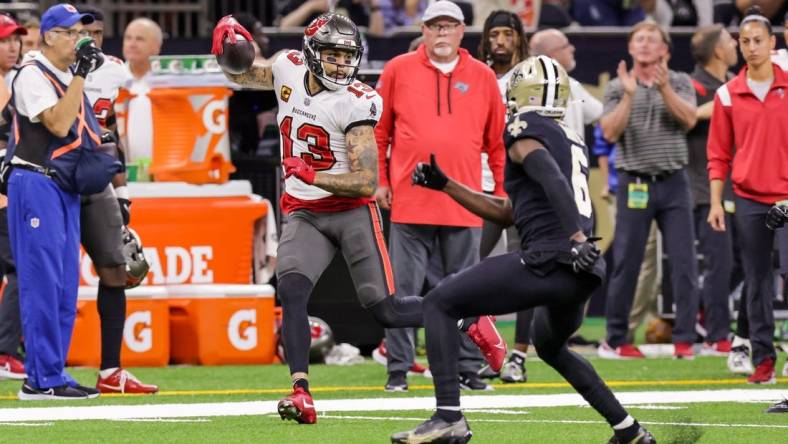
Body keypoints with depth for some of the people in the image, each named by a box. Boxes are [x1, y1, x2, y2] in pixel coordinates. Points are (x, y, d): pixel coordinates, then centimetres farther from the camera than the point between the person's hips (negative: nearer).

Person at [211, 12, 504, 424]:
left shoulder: (356, 103, -18)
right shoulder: (289, 69, -2)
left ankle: (469, 319, 19)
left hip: (352, 211, -4)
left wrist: (312, 176, -30)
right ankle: (301, 394, -25)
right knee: (291, 291, -21)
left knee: (385, 309, -4)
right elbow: (239, 74, 18)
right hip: (304, 215, 4)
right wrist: (228, 46, -4)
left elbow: (366, 182, -19)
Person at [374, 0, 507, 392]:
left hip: (464, 205, 1)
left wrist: (503, 191, 8)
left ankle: (468, 369, 14)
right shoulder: (399, 70, 4)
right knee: (403, 290, -1)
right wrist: (379, 180, 3)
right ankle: (398, 370, 4)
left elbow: (497, 142, 12)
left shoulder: (482, 77, 8)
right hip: (410, 201, -1)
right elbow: (379, 131, 8)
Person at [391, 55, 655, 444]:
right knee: (550, 346, 35)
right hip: (583, 271, 9)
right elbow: (507, 213, 32)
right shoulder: (571, 141, 27)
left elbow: (554, 182, -20)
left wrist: (577, 239, -32)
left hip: (549, 261, -9)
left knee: (439, 304, -2)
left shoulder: (525, 132, 1)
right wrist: (444, 185, 32)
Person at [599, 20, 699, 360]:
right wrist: (629, 95, -15)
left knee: (684, 262, -4)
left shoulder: (679, 83, 8)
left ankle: (684, 339, -2)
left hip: (673, 182, 1)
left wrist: (664, 88, -19)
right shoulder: (617, 87, 6)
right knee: (626, 264, 1)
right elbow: (610, 133, -5)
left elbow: (689, 119, -8)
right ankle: (615, 340, 9)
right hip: (634, 184, -1)